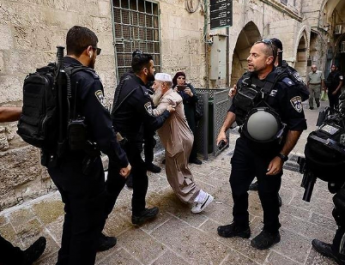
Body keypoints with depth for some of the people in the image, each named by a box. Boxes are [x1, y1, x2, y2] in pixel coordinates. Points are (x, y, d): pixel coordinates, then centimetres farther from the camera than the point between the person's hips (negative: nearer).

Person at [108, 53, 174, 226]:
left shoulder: (127, 80, 4)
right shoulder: (139, 93, -24)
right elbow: (153, 125, -19)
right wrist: (167, 112, -5)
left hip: (117, 138, 9)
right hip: (126, 142, -9)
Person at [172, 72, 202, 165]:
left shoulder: (189, 86, 5)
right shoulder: (172, 88, 1)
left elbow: (196, 100, -1)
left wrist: (191, 94, -20)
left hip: (189, 116, 2)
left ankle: (193, 157, 17)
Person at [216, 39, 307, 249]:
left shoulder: (284, 86, -17)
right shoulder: (245, 80, 0)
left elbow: (297, 125, -14)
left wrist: (281, 156, -15)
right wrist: (224, 129, 1)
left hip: (269, 151, -5)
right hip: (244, 145, 6)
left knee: (268, 194, 12)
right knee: (237, 186, 15)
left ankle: (271, 232, 41)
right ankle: (240, 225, 40)